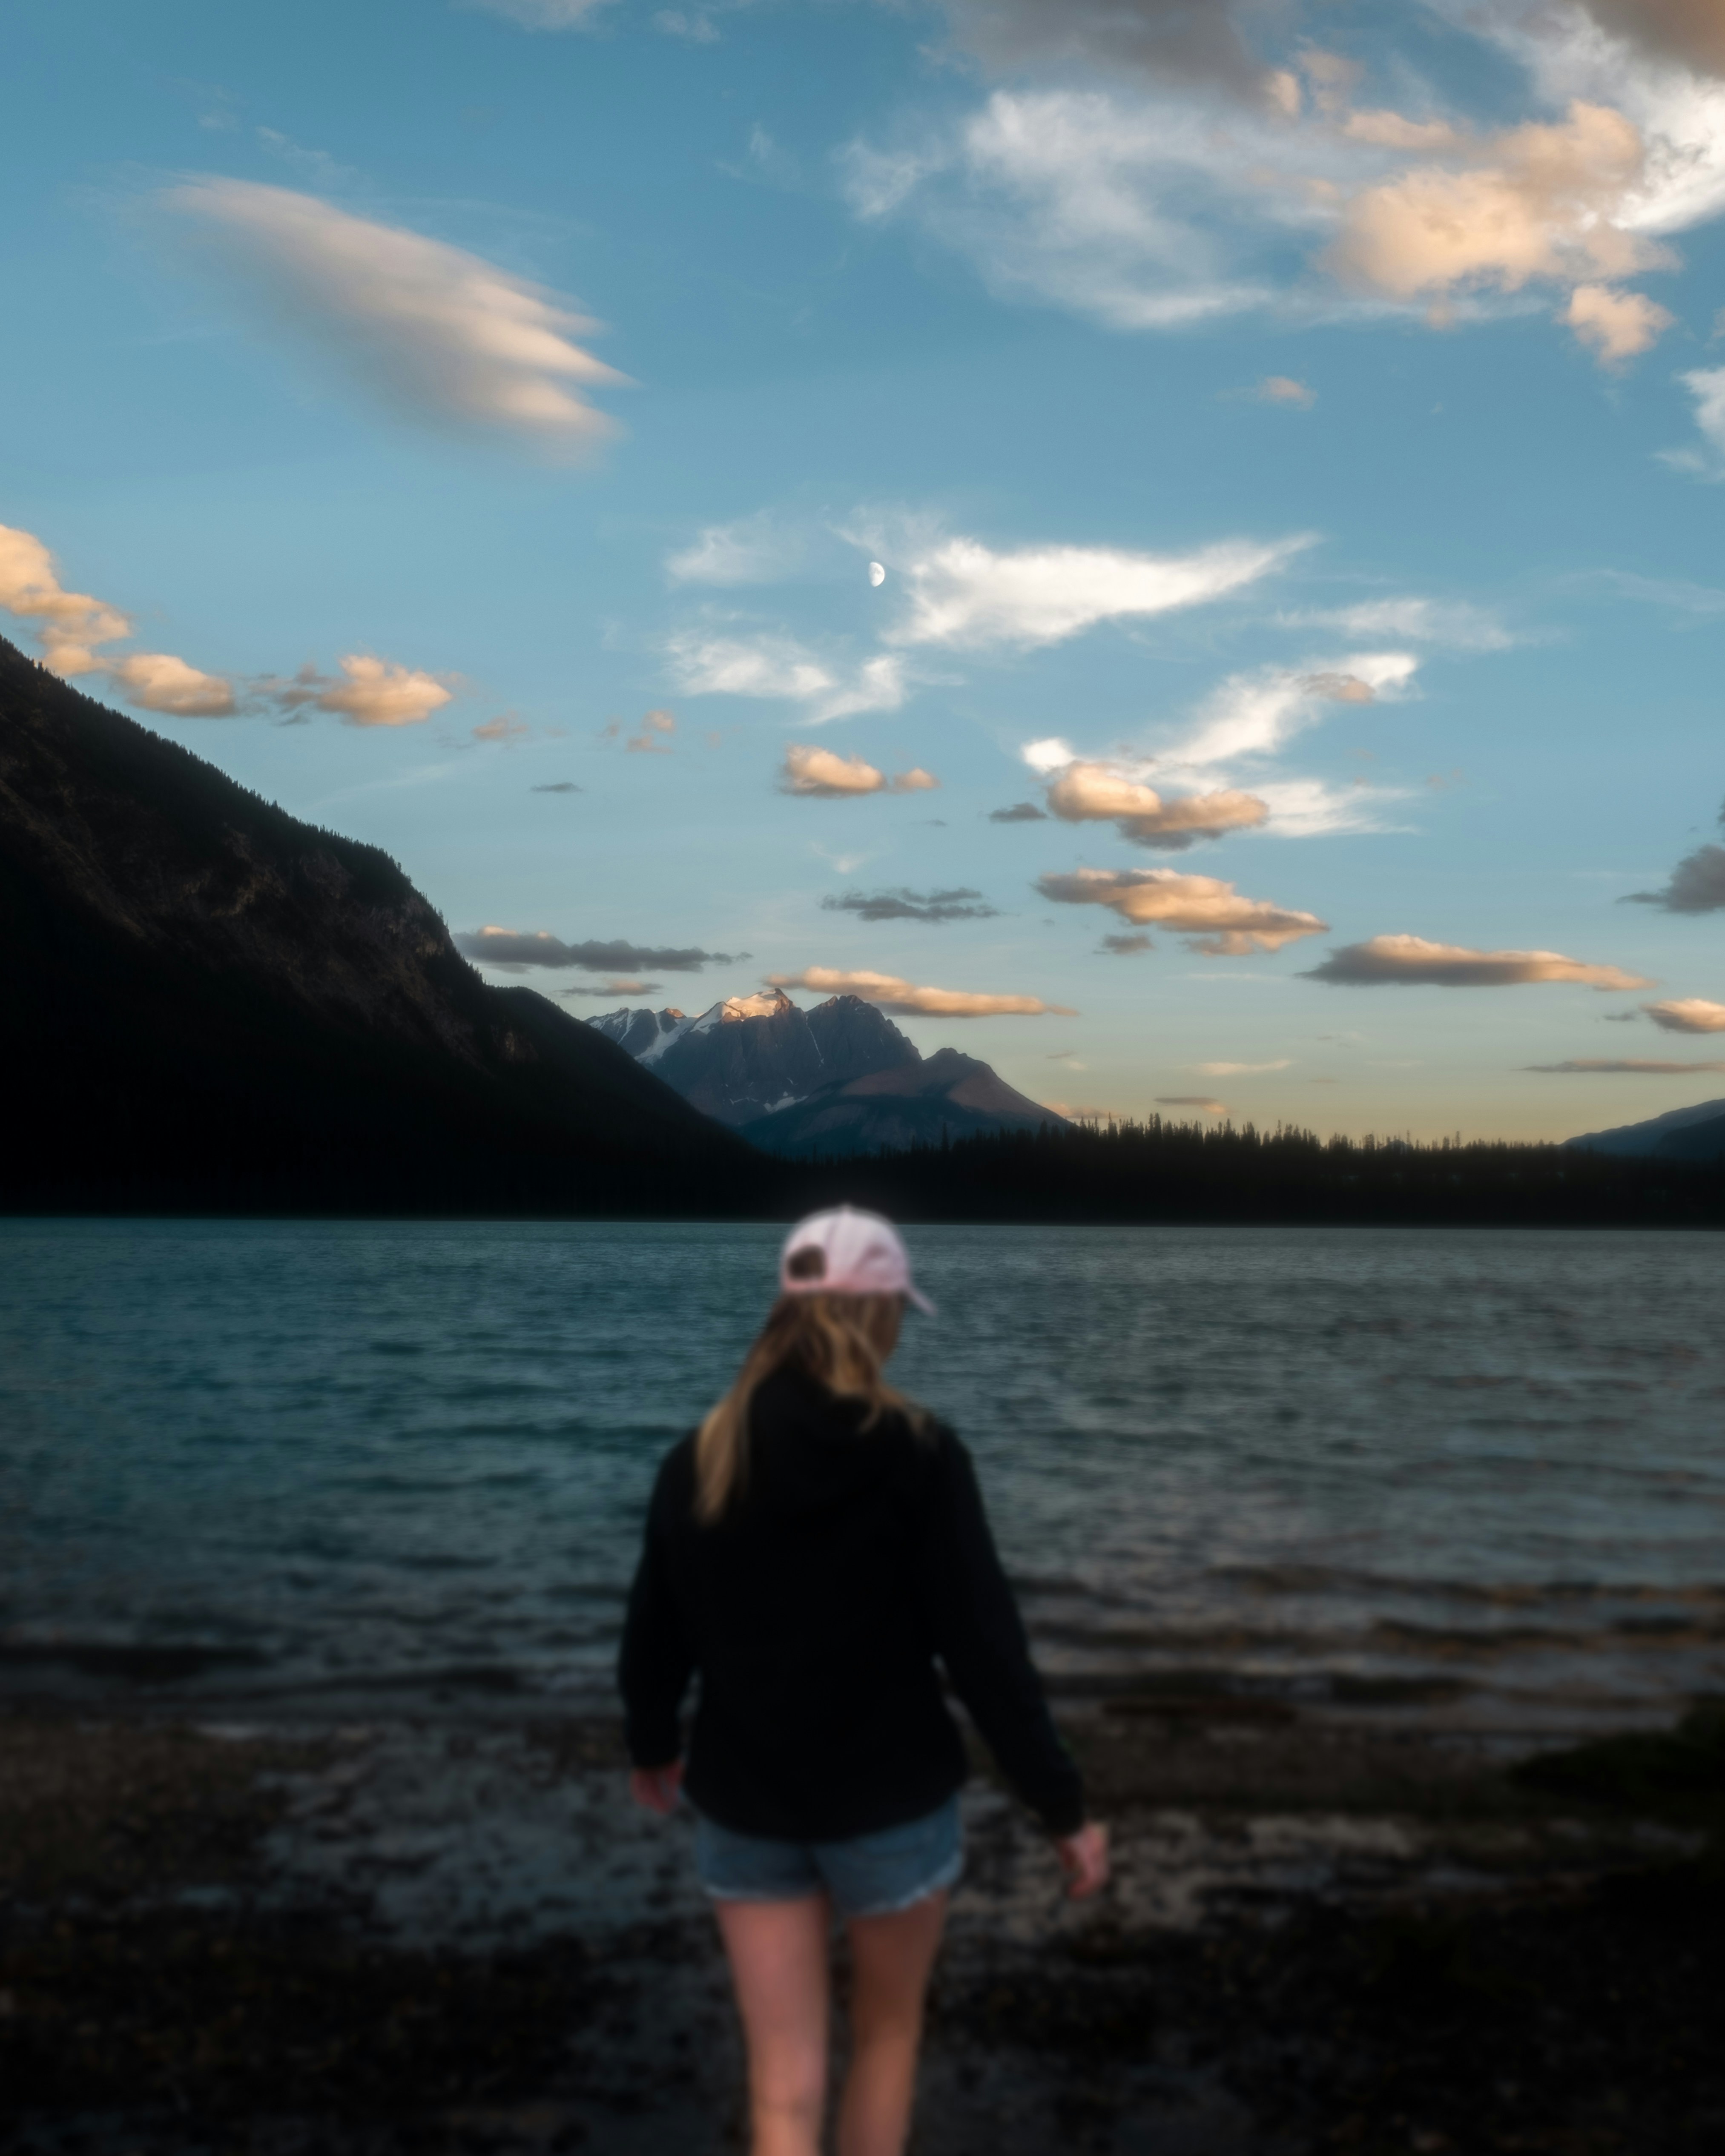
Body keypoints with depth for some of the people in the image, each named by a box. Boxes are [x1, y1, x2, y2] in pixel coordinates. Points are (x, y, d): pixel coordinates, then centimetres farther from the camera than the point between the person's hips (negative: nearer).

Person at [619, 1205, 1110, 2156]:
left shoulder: (701, 1461, -4)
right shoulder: (920, 1459, -14)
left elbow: (654, 1633, 6)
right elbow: (985, 1646, -15)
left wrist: (652, 1747, 26)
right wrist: (1063, 1806, -7)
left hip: (745, 1807, 3)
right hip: (893, 1800, -2)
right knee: (887, 2030, 23)